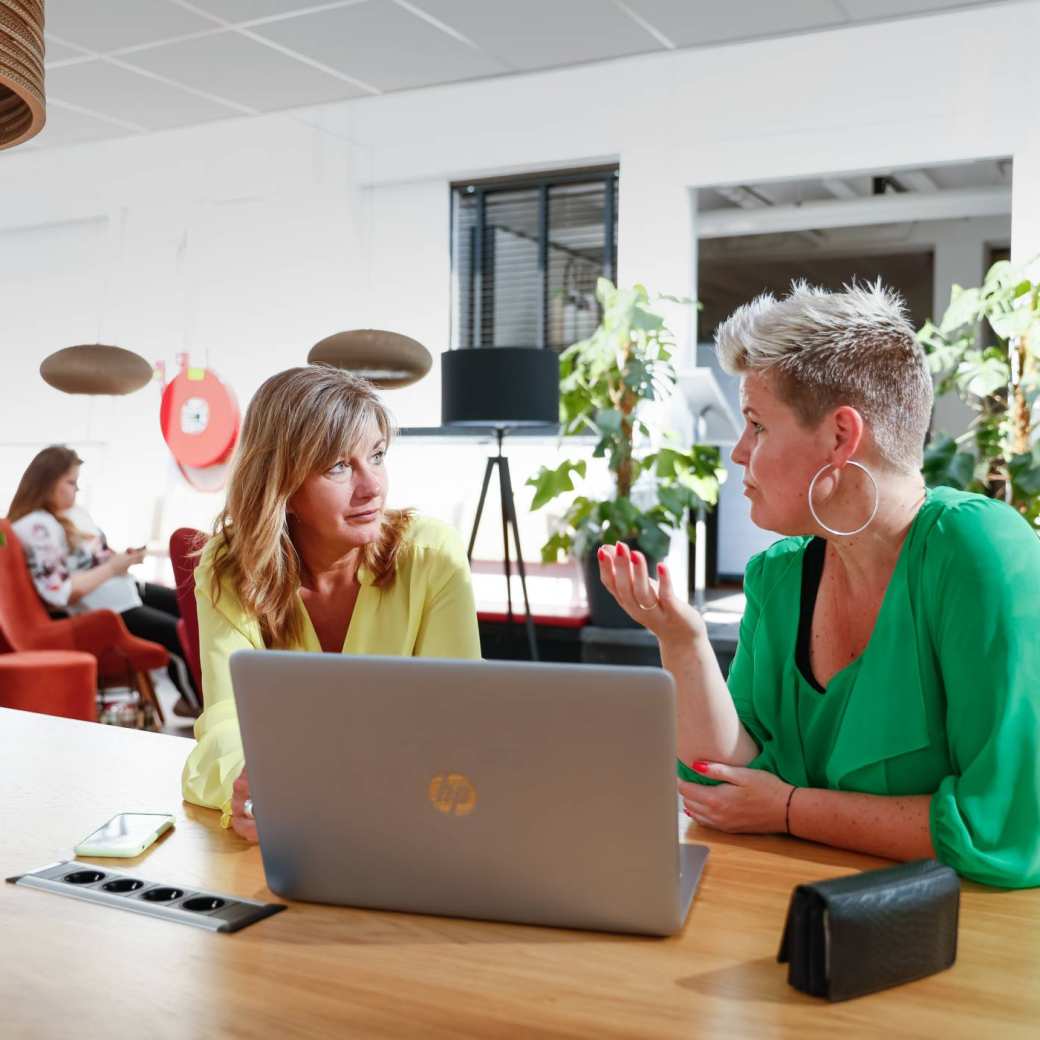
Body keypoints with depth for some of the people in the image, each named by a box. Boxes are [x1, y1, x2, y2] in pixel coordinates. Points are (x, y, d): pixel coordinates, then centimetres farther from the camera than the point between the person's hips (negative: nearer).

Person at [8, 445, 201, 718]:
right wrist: (112, 568, -22)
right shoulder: (37, 528, -22)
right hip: (104, 612, -10)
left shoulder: (71, 511, 6)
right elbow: (61, 593, -27)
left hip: (125, 590, 10)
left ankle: (192, 695, 19)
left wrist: (122, 557, 0)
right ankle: (200, 703, 10)